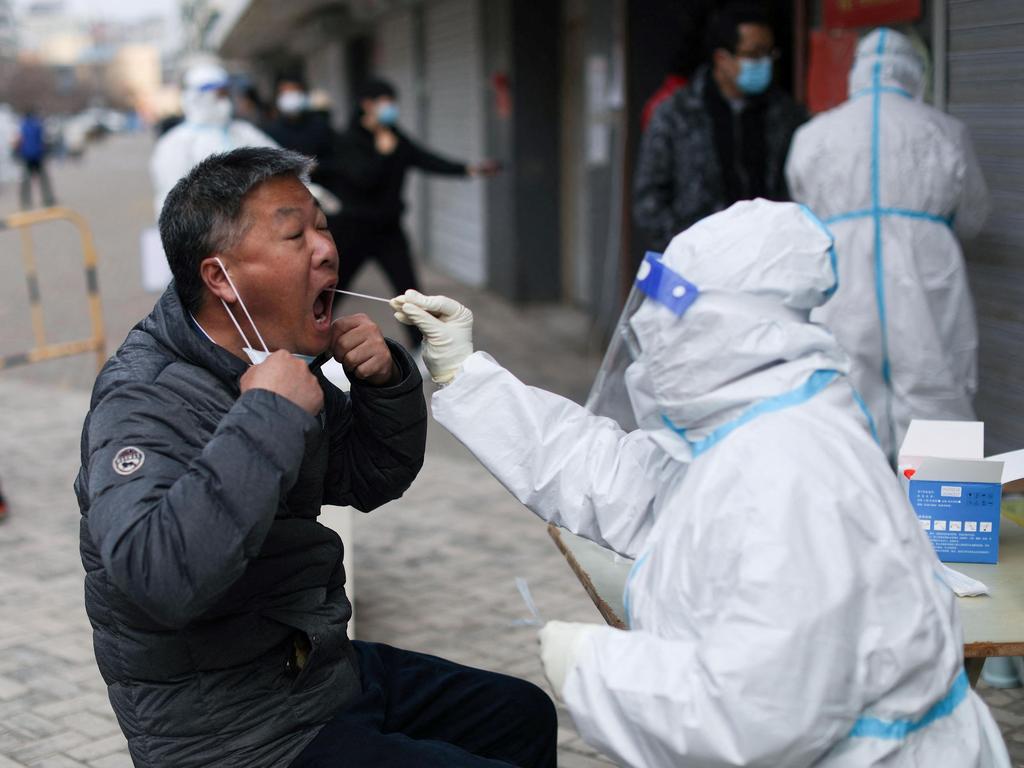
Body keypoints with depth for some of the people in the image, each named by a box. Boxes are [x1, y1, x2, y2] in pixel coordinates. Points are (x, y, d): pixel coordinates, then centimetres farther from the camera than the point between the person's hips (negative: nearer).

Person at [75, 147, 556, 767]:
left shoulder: (274, 361, 3)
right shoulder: (141, 403, -25)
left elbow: (370, 481, 13)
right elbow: (161, 579, -43)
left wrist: (387, 382, -6)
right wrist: (267, 417, -37)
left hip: (321, 666, 9)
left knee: (525, 715, 21)